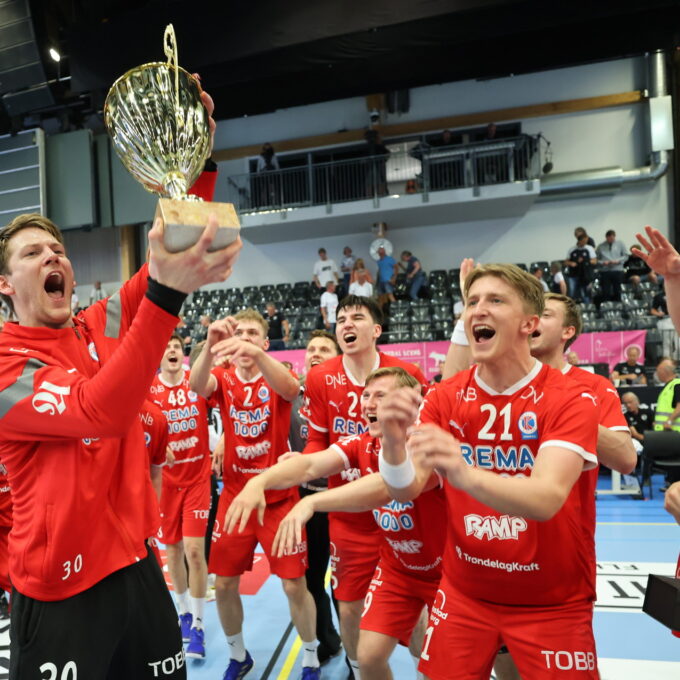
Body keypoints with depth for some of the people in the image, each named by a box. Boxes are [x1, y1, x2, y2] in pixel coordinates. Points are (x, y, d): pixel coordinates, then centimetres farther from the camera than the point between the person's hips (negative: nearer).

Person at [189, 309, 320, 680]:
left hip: (278, 498, -2)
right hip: (234, 497, 3)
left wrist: (255, 353, -51)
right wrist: (211, 345, -45)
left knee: (295, 585, 1)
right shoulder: (223, 379, -1)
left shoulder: (275, 377, -6)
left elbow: (289, 388, -32)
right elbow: (196, 385, -25)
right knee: (223, 584, 8)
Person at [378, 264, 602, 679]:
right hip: (464, 594, 3)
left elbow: (546, 499, -30)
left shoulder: (572, 400, -16)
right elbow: (405, 491, -14)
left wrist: (465, 474, -48)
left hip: (552, 604, -2)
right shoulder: (444, 398, -6)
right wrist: (393, 443, -35)